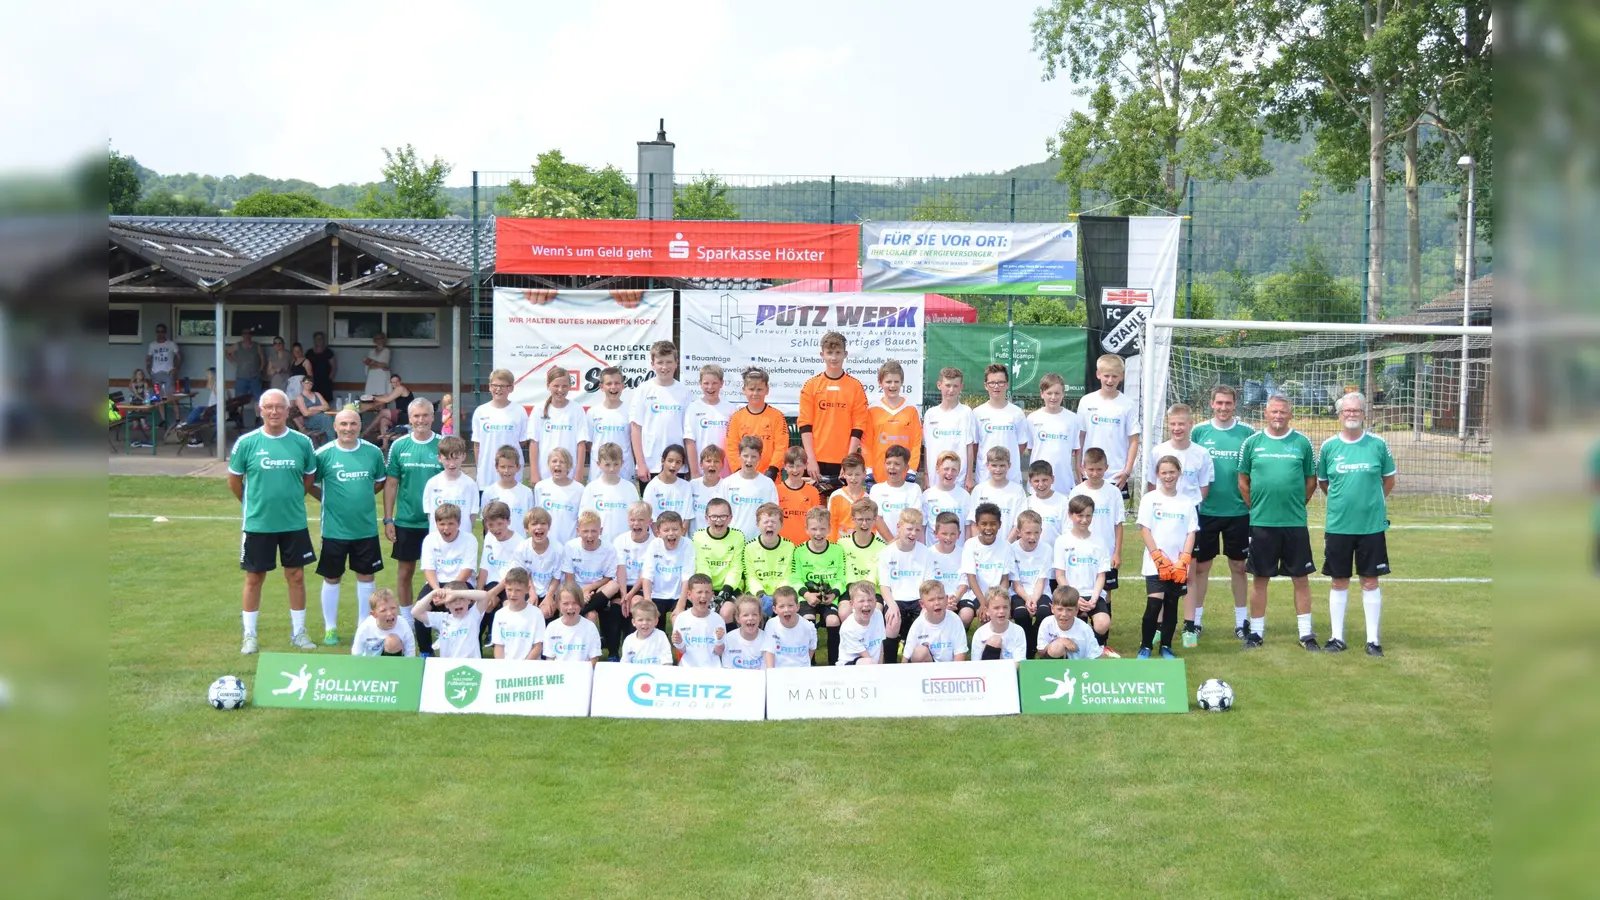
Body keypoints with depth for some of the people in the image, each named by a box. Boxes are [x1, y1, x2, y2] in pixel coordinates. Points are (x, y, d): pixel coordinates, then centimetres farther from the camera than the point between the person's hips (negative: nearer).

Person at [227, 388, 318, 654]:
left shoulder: (302, 442, -3)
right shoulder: (246, 442, -7)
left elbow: (309, 476, 11)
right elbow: (234, 479, 5)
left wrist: (291, 499, 10)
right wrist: (252, 504, 11)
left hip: (294, 522, 1)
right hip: (257, 523, -1)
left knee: (296, 576, 8)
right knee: (254, 578, 7)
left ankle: (298, 632, 21)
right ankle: (249, 636, 18)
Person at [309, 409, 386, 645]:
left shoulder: (373, 452, 0)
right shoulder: (324, 454, -8)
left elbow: (380, 481, 15)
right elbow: (310, 484, 1)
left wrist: (361, 496, 6)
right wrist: (330, 500, 0)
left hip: (366, 528, 3)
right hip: (334, 529, -2)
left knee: (366, 576, 11)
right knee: (332, 578, 7)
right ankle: (330, 628, 19)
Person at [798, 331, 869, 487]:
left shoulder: (856, 386, 4)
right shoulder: (811, 385, 5)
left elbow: (858, 427, 2)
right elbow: (805, 424, 2)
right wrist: (811, 459, -7)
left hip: (845, 462, 0)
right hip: (816, 461, 0)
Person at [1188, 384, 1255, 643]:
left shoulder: (1247, 433, 1)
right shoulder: (1199, 432, 1)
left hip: (1238, 512, 0)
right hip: (1205, 511, 0)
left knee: (1238, 566, 9)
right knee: (1200, 566, 5)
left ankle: (1242, 621, 19)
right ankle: (1194, 621, 14)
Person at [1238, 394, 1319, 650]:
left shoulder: (1302, 442, 3)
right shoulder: (1252, 442, 3)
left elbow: (1311, 480, 9)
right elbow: (1243, 481, 8)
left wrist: (1296, 504, 3)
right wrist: (1256, 507, 3)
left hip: (1295, 522, 0)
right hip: (1261, 522, 0)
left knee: (1301, 578, 3)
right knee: (1260, 578, 6)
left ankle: (1306, 633, 11)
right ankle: (1256, 631, 15)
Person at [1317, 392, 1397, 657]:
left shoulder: (1378, 444, -2)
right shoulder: (1328, 447, 1)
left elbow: (1389, 479, 10)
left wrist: (1371, 501, 9)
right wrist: (1342, 500, 9)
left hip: (1372, 525, -1)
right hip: (1338, 525, 1)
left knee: (1370, 582, 4)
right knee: (1339, 582, 8)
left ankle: (1373, 639, 11)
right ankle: (1337, 637, 17)